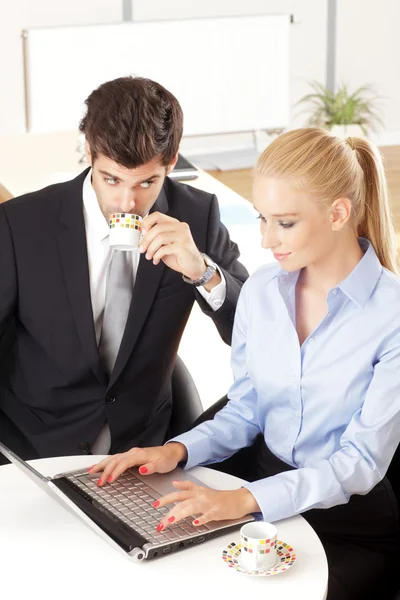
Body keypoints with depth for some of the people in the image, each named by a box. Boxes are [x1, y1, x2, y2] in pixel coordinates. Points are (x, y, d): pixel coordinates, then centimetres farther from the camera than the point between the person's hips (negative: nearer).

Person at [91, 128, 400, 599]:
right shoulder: (261, 290, 1)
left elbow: (362, 460, -18)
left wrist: (247, 498, -29)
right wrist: (178, 450, -9)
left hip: (354, 528, -4)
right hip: (265, 498, 5)